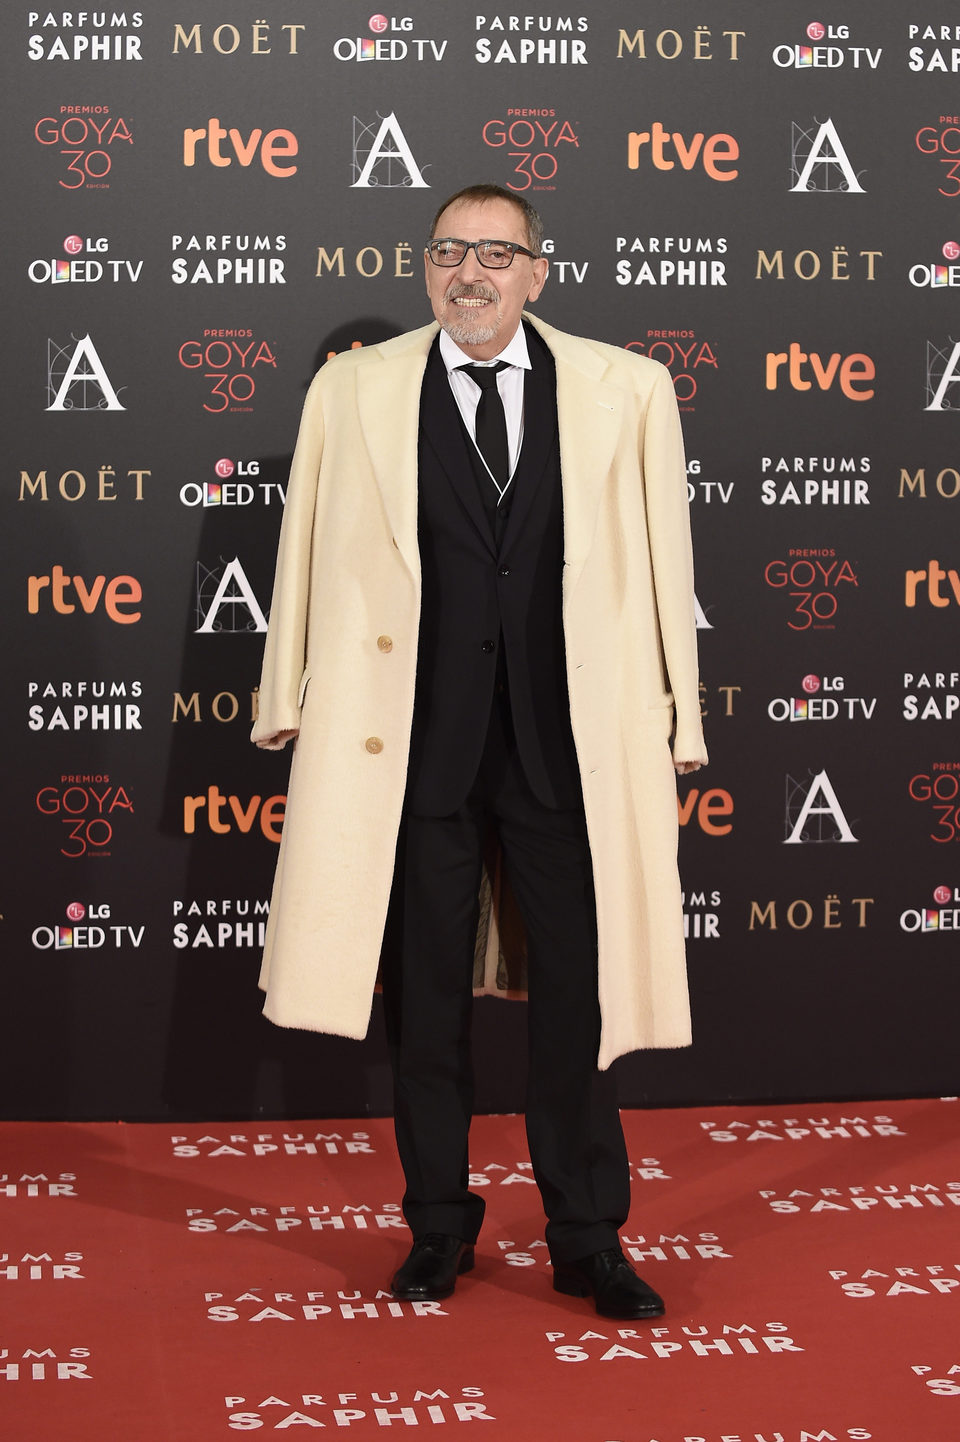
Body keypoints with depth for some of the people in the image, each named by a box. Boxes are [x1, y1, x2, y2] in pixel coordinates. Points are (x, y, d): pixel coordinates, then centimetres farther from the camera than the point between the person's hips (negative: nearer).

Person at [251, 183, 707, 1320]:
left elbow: (662, 560, 4)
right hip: (413, 741, 0)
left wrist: (677, 718, 3)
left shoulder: (623, 391, 3)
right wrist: (290, 700, 9)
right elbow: (309, 552, 7)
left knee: (578, 992, 6)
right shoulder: (353, 392, 3)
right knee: (425, 998, 10)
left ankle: (588, 1238, 21)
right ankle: (438, 1228, 27)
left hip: (568, 740, 0)